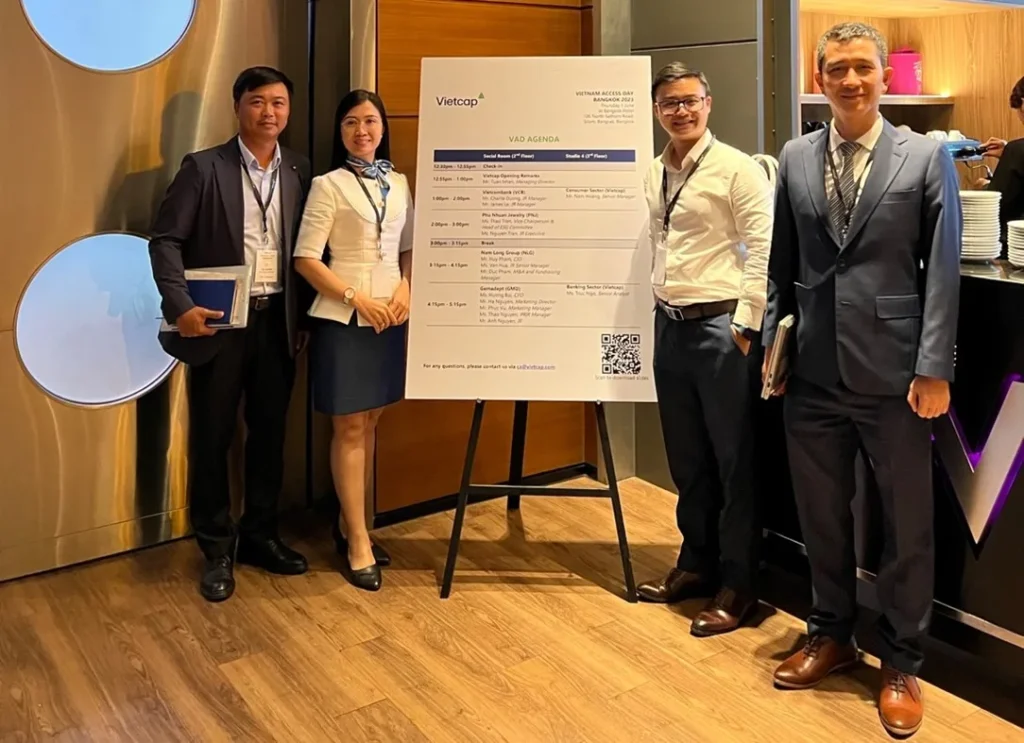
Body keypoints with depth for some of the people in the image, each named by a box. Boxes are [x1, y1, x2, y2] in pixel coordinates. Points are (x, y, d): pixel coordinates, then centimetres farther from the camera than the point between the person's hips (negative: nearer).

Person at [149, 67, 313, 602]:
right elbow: (165, 240, -7)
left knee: (270, 433, 12)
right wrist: (180, 305, -19)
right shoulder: (203, 168, -4)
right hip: (218, 321, -3)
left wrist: (304, 319, 4)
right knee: (211, 437, 5)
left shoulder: (299, 172, 7)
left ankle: (260, 535, 28)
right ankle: (216, 549, 20)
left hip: (277, 321, 4)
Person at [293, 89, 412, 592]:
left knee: (369, 424, 11)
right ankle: (357, 542, 9)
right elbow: (305, 258, -9)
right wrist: (356, 297, -16)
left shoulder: (398, 183, 10)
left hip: (391, 316, 5)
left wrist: (405, 287, -5)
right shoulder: (329, 185, -5)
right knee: (349, 428, 0)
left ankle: (349, 526, 25)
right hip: (344, 319, -5)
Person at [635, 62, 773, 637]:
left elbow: (764, 250, -12)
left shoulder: (737, 168, -8)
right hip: (669, 326, 7)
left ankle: (738, 587, 16)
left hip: (721, 327, -7)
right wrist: (657, 306, 12)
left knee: (735, 460, 3)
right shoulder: (654, 174, 11)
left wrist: (746, 325, -14)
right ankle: (697, 563, 32)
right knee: (687, 459, 16)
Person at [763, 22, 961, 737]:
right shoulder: (795, 159, 8)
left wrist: (934, 369, -9)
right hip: (814, 372, 3)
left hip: (893, 373, -3)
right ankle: (831, 635, 35)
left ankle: (902, 664, 26)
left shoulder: (927, 157, -1)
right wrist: (773, 344, 8)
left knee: (907, 525, 8)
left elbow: (943, 270, -4)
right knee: (821, 515, 14)